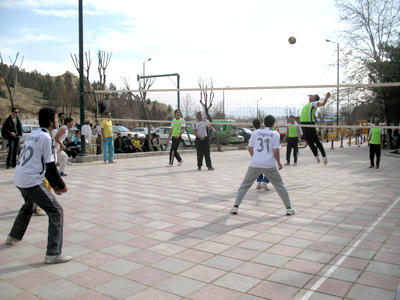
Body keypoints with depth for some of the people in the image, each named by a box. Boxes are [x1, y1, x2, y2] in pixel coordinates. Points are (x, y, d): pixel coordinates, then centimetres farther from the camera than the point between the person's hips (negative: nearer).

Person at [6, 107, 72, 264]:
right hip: (32, 182, -10)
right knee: (56, 211, -7)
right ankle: (53, 254, -11)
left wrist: (54, 184, 19)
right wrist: (61, 185, -1)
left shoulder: (33, 134, 15)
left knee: (28, 206, 35)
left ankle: (13, 237, 52)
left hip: (19, 180, 10)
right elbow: (50, 166, -13)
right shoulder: (45, 137, -12)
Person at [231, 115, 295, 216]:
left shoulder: (255, 132, 7)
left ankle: (235, 207, 8)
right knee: (280, 185, 13)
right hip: (269, 165, -1)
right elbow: (276, 151, -6)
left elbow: (250, 148, 7)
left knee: (245, 185, 12)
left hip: (255, 163, 1)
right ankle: (289, 208, 16)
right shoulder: (275, 134, 2)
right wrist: (279, 163, 9)